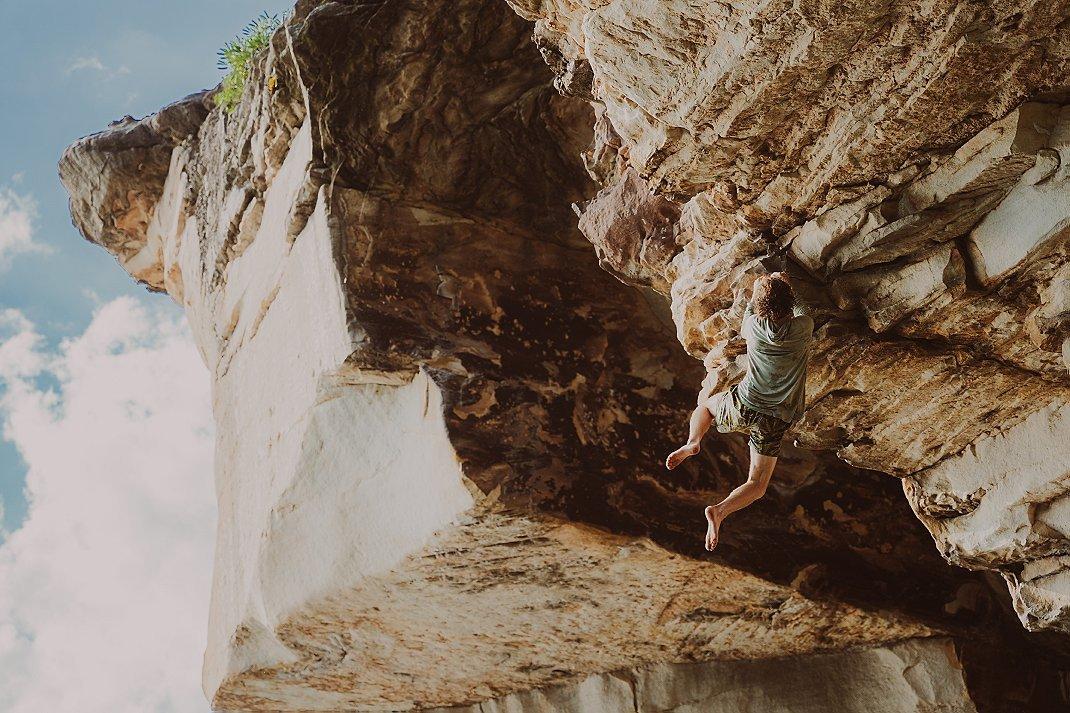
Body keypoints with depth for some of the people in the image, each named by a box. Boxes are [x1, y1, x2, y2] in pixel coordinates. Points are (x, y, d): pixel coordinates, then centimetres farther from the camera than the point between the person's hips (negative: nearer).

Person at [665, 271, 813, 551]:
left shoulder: (754, 326, -8)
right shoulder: (802, 329, -9)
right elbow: (800, 311, 17)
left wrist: (759, 290, 32)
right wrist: (784, 287, 29)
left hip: (742, 409, 0)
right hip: (774, 423, 0)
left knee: (705, 399, 33)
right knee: (757, 486, 11)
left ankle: (693, 442, 8)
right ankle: (720, 510, -16)